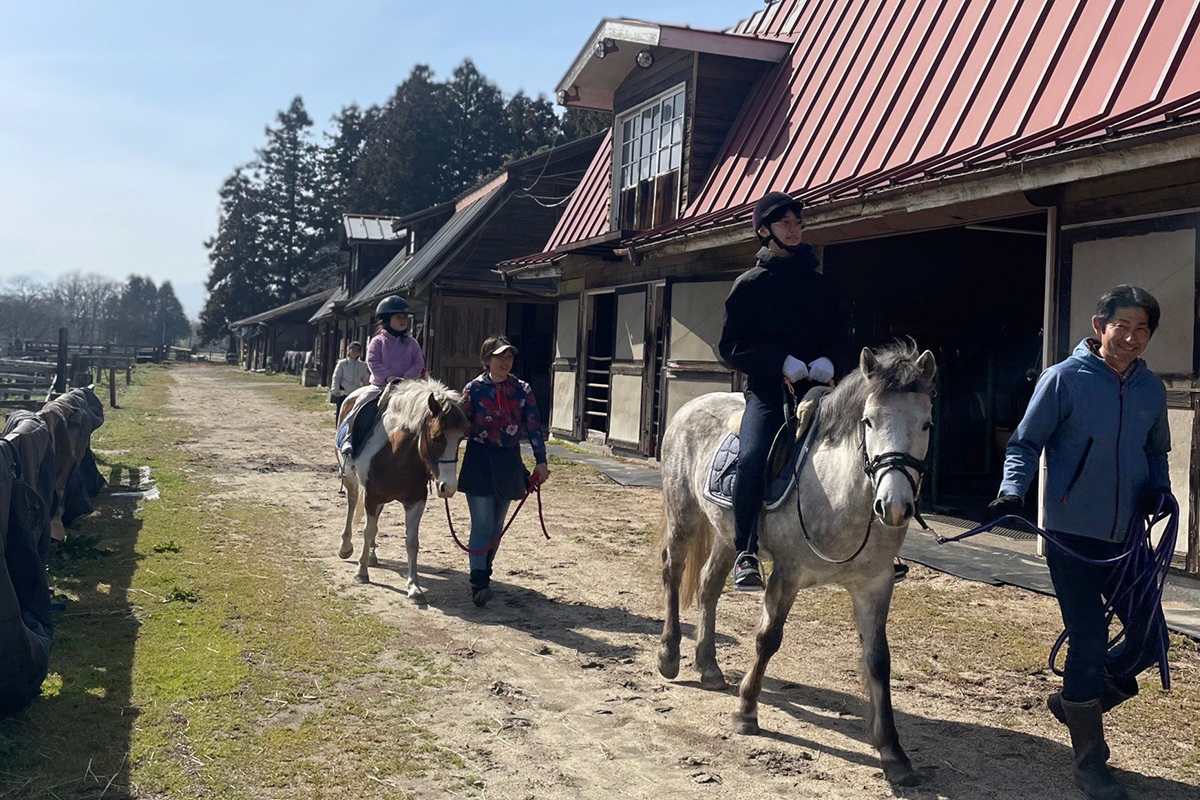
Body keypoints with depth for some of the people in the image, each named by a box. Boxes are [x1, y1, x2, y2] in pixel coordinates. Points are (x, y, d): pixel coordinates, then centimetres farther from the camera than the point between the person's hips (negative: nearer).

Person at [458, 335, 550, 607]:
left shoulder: (522, 390, 2)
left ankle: (484, 572, 26)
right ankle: (478, 581, -10)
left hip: (509, 462, 3)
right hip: (479, 461, -3)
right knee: (482, 522, -10)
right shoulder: (474, 389, -5)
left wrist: (541, 462, -5)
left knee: (497, 524, 12)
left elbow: (534, 427, 1)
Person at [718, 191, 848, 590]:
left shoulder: (822, 285, 15)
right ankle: (745, 553, -18)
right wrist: (781, 360, -13)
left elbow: (841, 333, 21)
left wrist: (828, 358, -2)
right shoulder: (750, 284, 5)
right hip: (767, 391, -4)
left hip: (815, 388, 4)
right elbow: (731, 347, 1)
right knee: (752, 457, -29)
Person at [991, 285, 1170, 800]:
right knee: (1090, 643, -3)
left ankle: (1075, 701, 35)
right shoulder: (1064, 380, -10)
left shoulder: (1152, 389, 5)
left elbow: (1157, 451, 19)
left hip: (1127, 535, 6)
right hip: (1073, 535, -5)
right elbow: (1026, 443, -7)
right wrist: (1012, 490, -24)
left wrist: (1157, 487, -1)